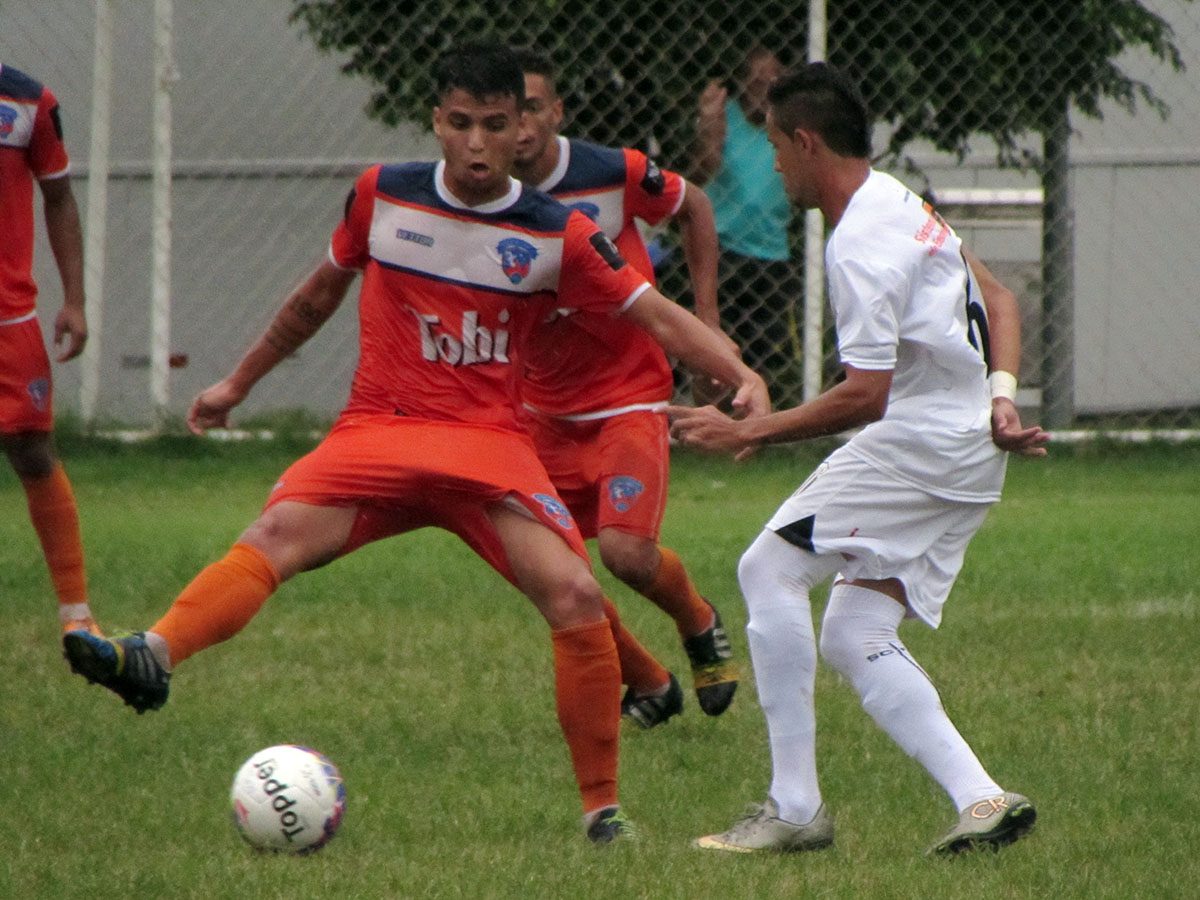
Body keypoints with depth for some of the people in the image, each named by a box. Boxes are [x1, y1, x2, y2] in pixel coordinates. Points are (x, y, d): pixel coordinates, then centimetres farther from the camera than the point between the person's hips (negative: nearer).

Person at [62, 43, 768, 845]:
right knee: (283, 529, -29)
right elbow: (322, 293, 21)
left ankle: (602, 804, -2)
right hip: (379, 428, 0)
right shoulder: (382, 196, 5)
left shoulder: (558, 236, 0)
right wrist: (240, 382, 29)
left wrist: (741, 374, -15)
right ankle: (153, 658, -53)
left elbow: (657, 316, 2)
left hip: (490, 441, 0)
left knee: (577, 600, -18)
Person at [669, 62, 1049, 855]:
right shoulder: (902, 203, 15)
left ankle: (796, 807, -11)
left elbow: (864, 397, -21)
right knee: (854, 636, 7)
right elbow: (998, 303, 21)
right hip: (967, 449, 10)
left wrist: (747, 432, -15)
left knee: (770, 570, -9)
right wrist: (1000, 395, 7)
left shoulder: (859, 247, -17)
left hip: (920, 441, -10)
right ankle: (982, 799, -4)